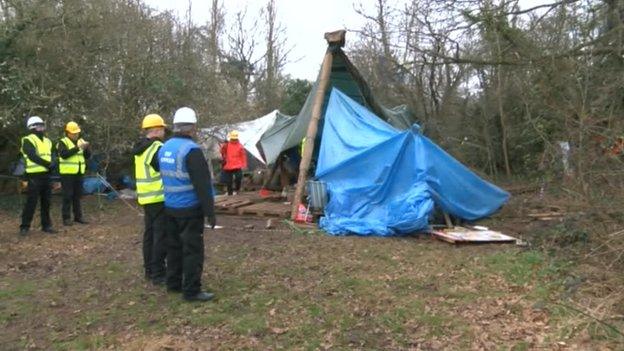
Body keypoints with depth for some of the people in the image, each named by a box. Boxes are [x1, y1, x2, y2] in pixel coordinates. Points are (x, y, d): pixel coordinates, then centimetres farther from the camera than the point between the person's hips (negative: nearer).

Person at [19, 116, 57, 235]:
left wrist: (52, 164, -3)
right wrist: (48, 164, -24)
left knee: (46, 202, 10)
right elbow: (33, 156, -19)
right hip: (34, 176, -7)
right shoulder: (28, 140, -6)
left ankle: (46, 225, 17)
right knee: (31, 202, -6)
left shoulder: (47, 141, 17)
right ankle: (24, 227, 3)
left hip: (46, 175, 7)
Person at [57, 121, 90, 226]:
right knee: (68, 196, -3)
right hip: (67, 174, -5)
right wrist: (77, 148, -26)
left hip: (79, 174, 5)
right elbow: (64, 155, -22)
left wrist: (86, 148, -13)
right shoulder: (62, 142, -5)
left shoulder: (80, 141, 11)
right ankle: (66, 218, 3)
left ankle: (78, 216, 16)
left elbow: (87, 156, 6)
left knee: (77, 196, 9)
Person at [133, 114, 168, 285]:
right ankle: (158, 274, 1)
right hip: (159, 198, -9)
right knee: (160, 235, -3)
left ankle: (149, 270, 23)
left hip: (146, 197, 9)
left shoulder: (140, 149, 12)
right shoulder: (157, 148, -17)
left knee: (150, 233, 15)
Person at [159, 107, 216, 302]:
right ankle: (192, 291, 3)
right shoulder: (191, 150, -19)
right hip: (190, 209, -8)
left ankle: (173, 283, 28)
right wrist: (210, 211, -16)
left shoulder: (165, 148, 8)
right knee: (193, 250, -2)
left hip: (170, 207, 9)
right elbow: (202, 185, -20)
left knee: (174, 246, 17)